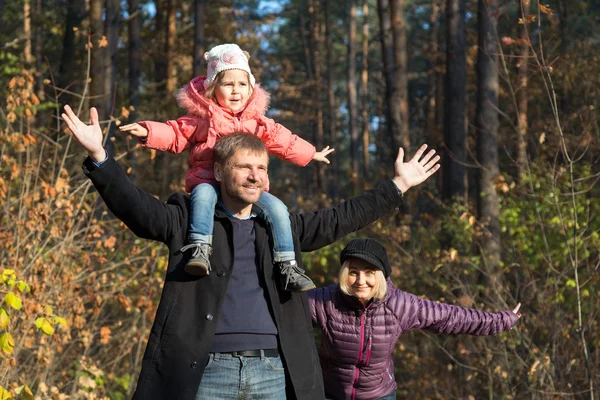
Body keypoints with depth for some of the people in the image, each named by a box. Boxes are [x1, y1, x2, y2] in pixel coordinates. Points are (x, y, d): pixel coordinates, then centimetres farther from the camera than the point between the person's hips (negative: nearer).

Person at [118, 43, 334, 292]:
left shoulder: (256, 122, 14)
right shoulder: (202, 118, 5)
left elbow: (284, 141, 25)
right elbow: (174, 134, 3)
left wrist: (311, 154, 31)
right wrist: (148, 131, -14)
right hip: (209, 183, -3)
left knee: (276, 208, -19)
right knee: (203, 193, -37)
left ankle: (287, 265, -13)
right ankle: (200, 248, -44)